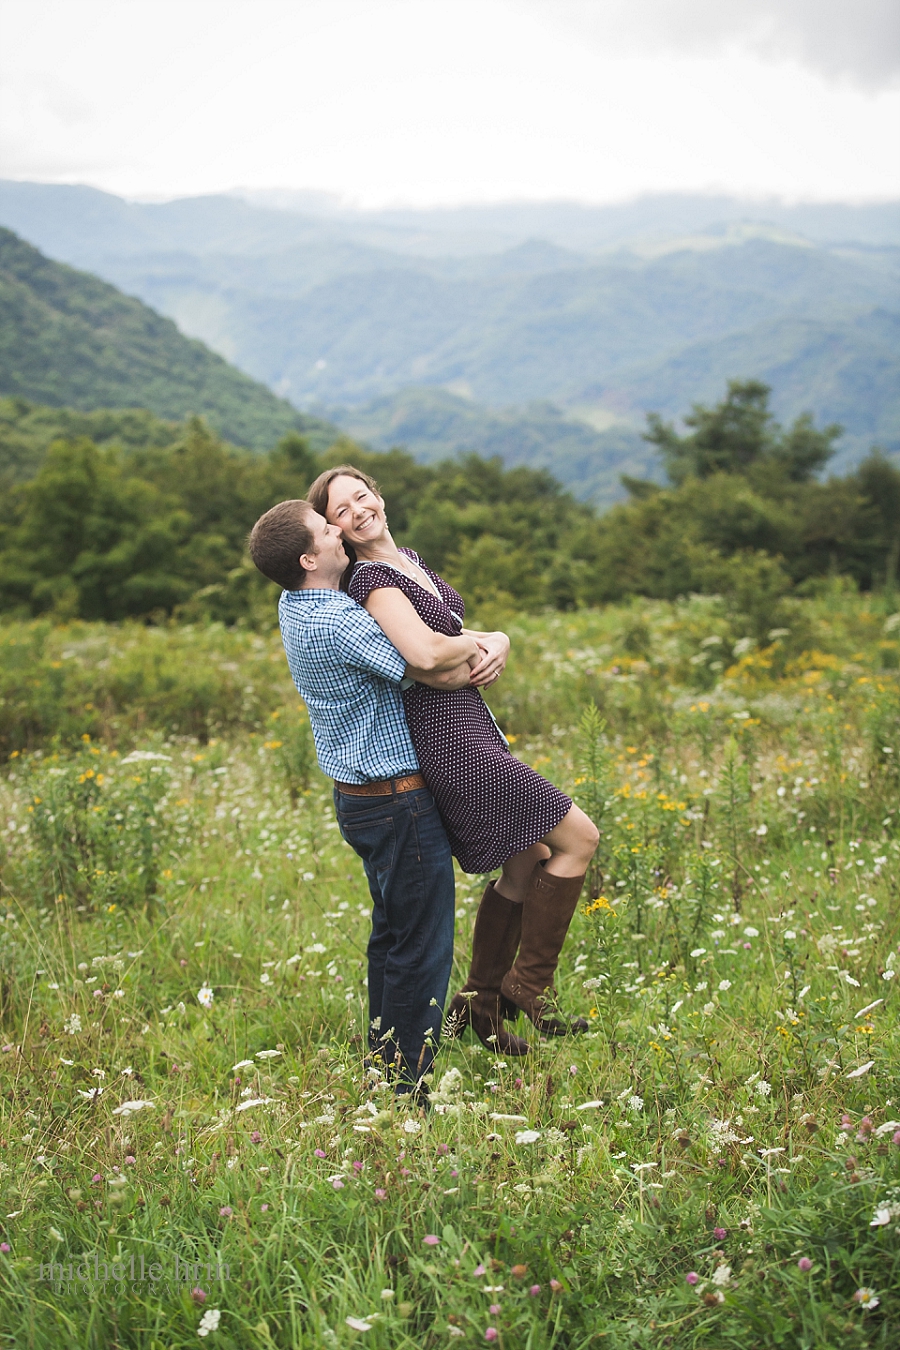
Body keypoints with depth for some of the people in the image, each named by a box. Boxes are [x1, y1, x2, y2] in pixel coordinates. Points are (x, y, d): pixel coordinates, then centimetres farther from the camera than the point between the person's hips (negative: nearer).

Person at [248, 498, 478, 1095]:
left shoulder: (296, 605, 6)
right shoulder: (335, 623, -25)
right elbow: (433, 666, -26)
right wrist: (483, 644, -6)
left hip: (359, 796, 10)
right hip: (399, 802, -10)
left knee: (392, 934, 20)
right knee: (423, 946, -2)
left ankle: (383, 1063, 31)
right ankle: (408, 1088, 5)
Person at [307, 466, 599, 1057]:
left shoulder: (409, 558, 14)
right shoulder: (372, 581, -16)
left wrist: (494, 642, -9)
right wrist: (488, 644, -8)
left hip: (471, 729, 10)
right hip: (450, 738, -10)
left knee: (528, 862, 17)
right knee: (578, 838, -2)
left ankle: (477, 1002, 27)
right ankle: (527, 984, 9)